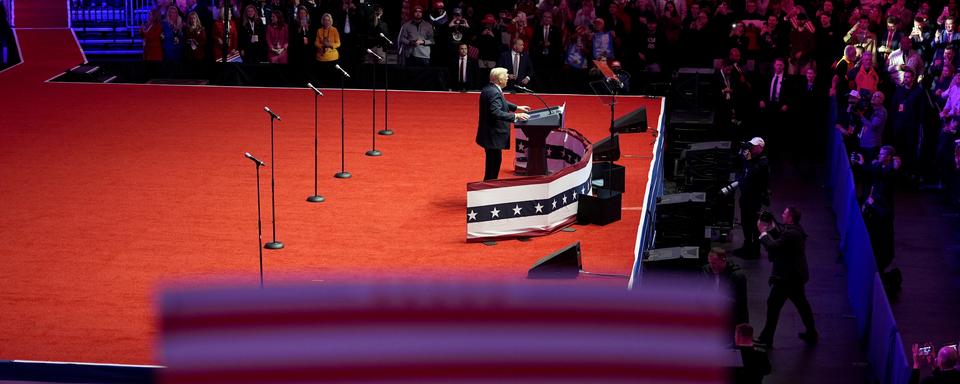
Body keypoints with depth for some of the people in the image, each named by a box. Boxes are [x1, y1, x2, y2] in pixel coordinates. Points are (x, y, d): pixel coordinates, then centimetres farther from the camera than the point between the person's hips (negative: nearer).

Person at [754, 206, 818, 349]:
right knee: (802, 304, 20)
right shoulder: (795, 230, 7)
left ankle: (766, 339, 1)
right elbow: (780, 237, 14)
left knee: (773, 304, -4)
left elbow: (772, 246, -28)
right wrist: (772, 227, 1)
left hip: (787, 277, -10)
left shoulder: (791, 234, -25)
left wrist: (763, 232, -16)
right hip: (796, 275, 10)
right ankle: (811, 334, 30)